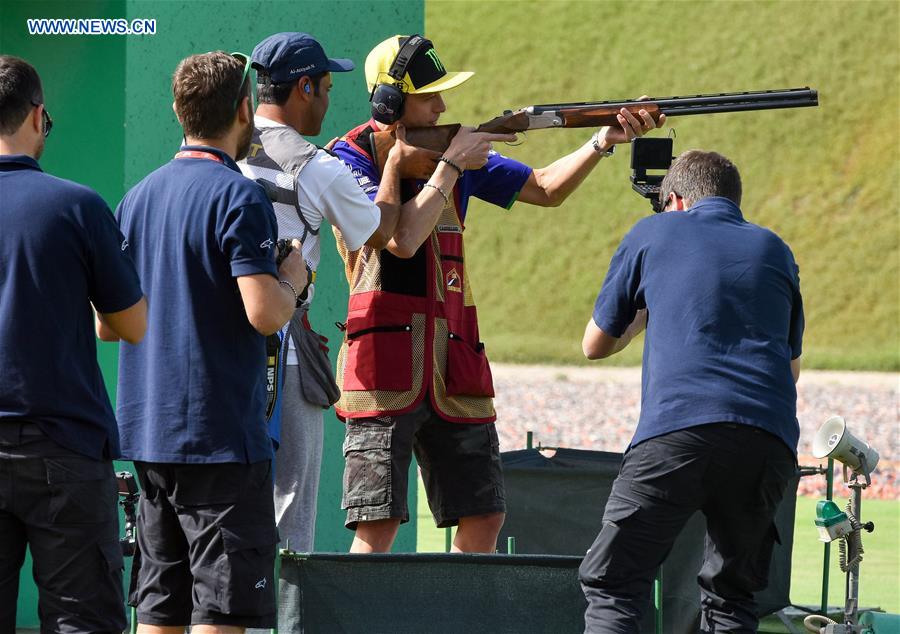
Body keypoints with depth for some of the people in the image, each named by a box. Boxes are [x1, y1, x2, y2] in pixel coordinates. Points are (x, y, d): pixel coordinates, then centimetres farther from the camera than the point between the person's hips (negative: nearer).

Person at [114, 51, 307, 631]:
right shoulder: (239, 198, -12)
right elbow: (264, 313, -21)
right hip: (221, 433, -7)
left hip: (148, 431, 7)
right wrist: (292, 281, -2)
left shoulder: (138, 198, 12)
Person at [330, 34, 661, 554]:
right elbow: (402, 239, -19)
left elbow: (546, 189, 18)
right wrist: (450, 166, -11)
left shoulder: (453, 149, 14)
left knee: (484, 520, 6)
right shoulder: (352, 159, -5)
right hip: (386, 369, -7)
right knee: (379, 526, -12)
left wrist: (604, 142, 4)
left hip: (454, 369, 7)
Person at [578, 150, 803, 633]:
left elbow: (595, 345, 26)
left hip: (678, 429, -3)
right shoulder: (774, 250, 24)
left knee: (610, 585, 1)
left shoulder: (653, 234, 17)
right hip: (770, 440, 3)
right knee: (731, 595, 16)